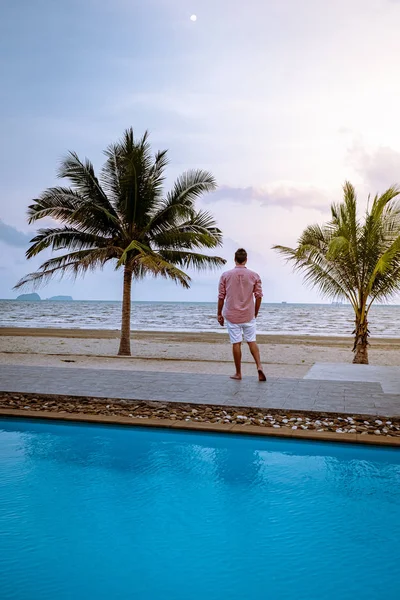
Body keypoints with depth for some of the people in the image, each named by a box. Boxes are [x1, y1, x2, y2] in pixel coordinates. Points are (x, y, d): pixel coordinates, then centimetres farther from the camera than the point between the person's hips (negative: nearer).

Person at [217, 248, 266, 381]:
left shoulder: (225, 275, -5)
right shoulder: (254, 275, -3)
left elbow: (221, 297, -2)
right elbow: (259, 296, 0)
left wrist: (219, 314, 8)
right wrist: (255, 313, 12)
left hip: (231, 315, -1)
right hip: (248, 315, 1)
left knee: (236, 343, 4)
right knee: (251, 341, 12)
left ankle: (238, 373, 11)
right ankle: (259, 366, -3)